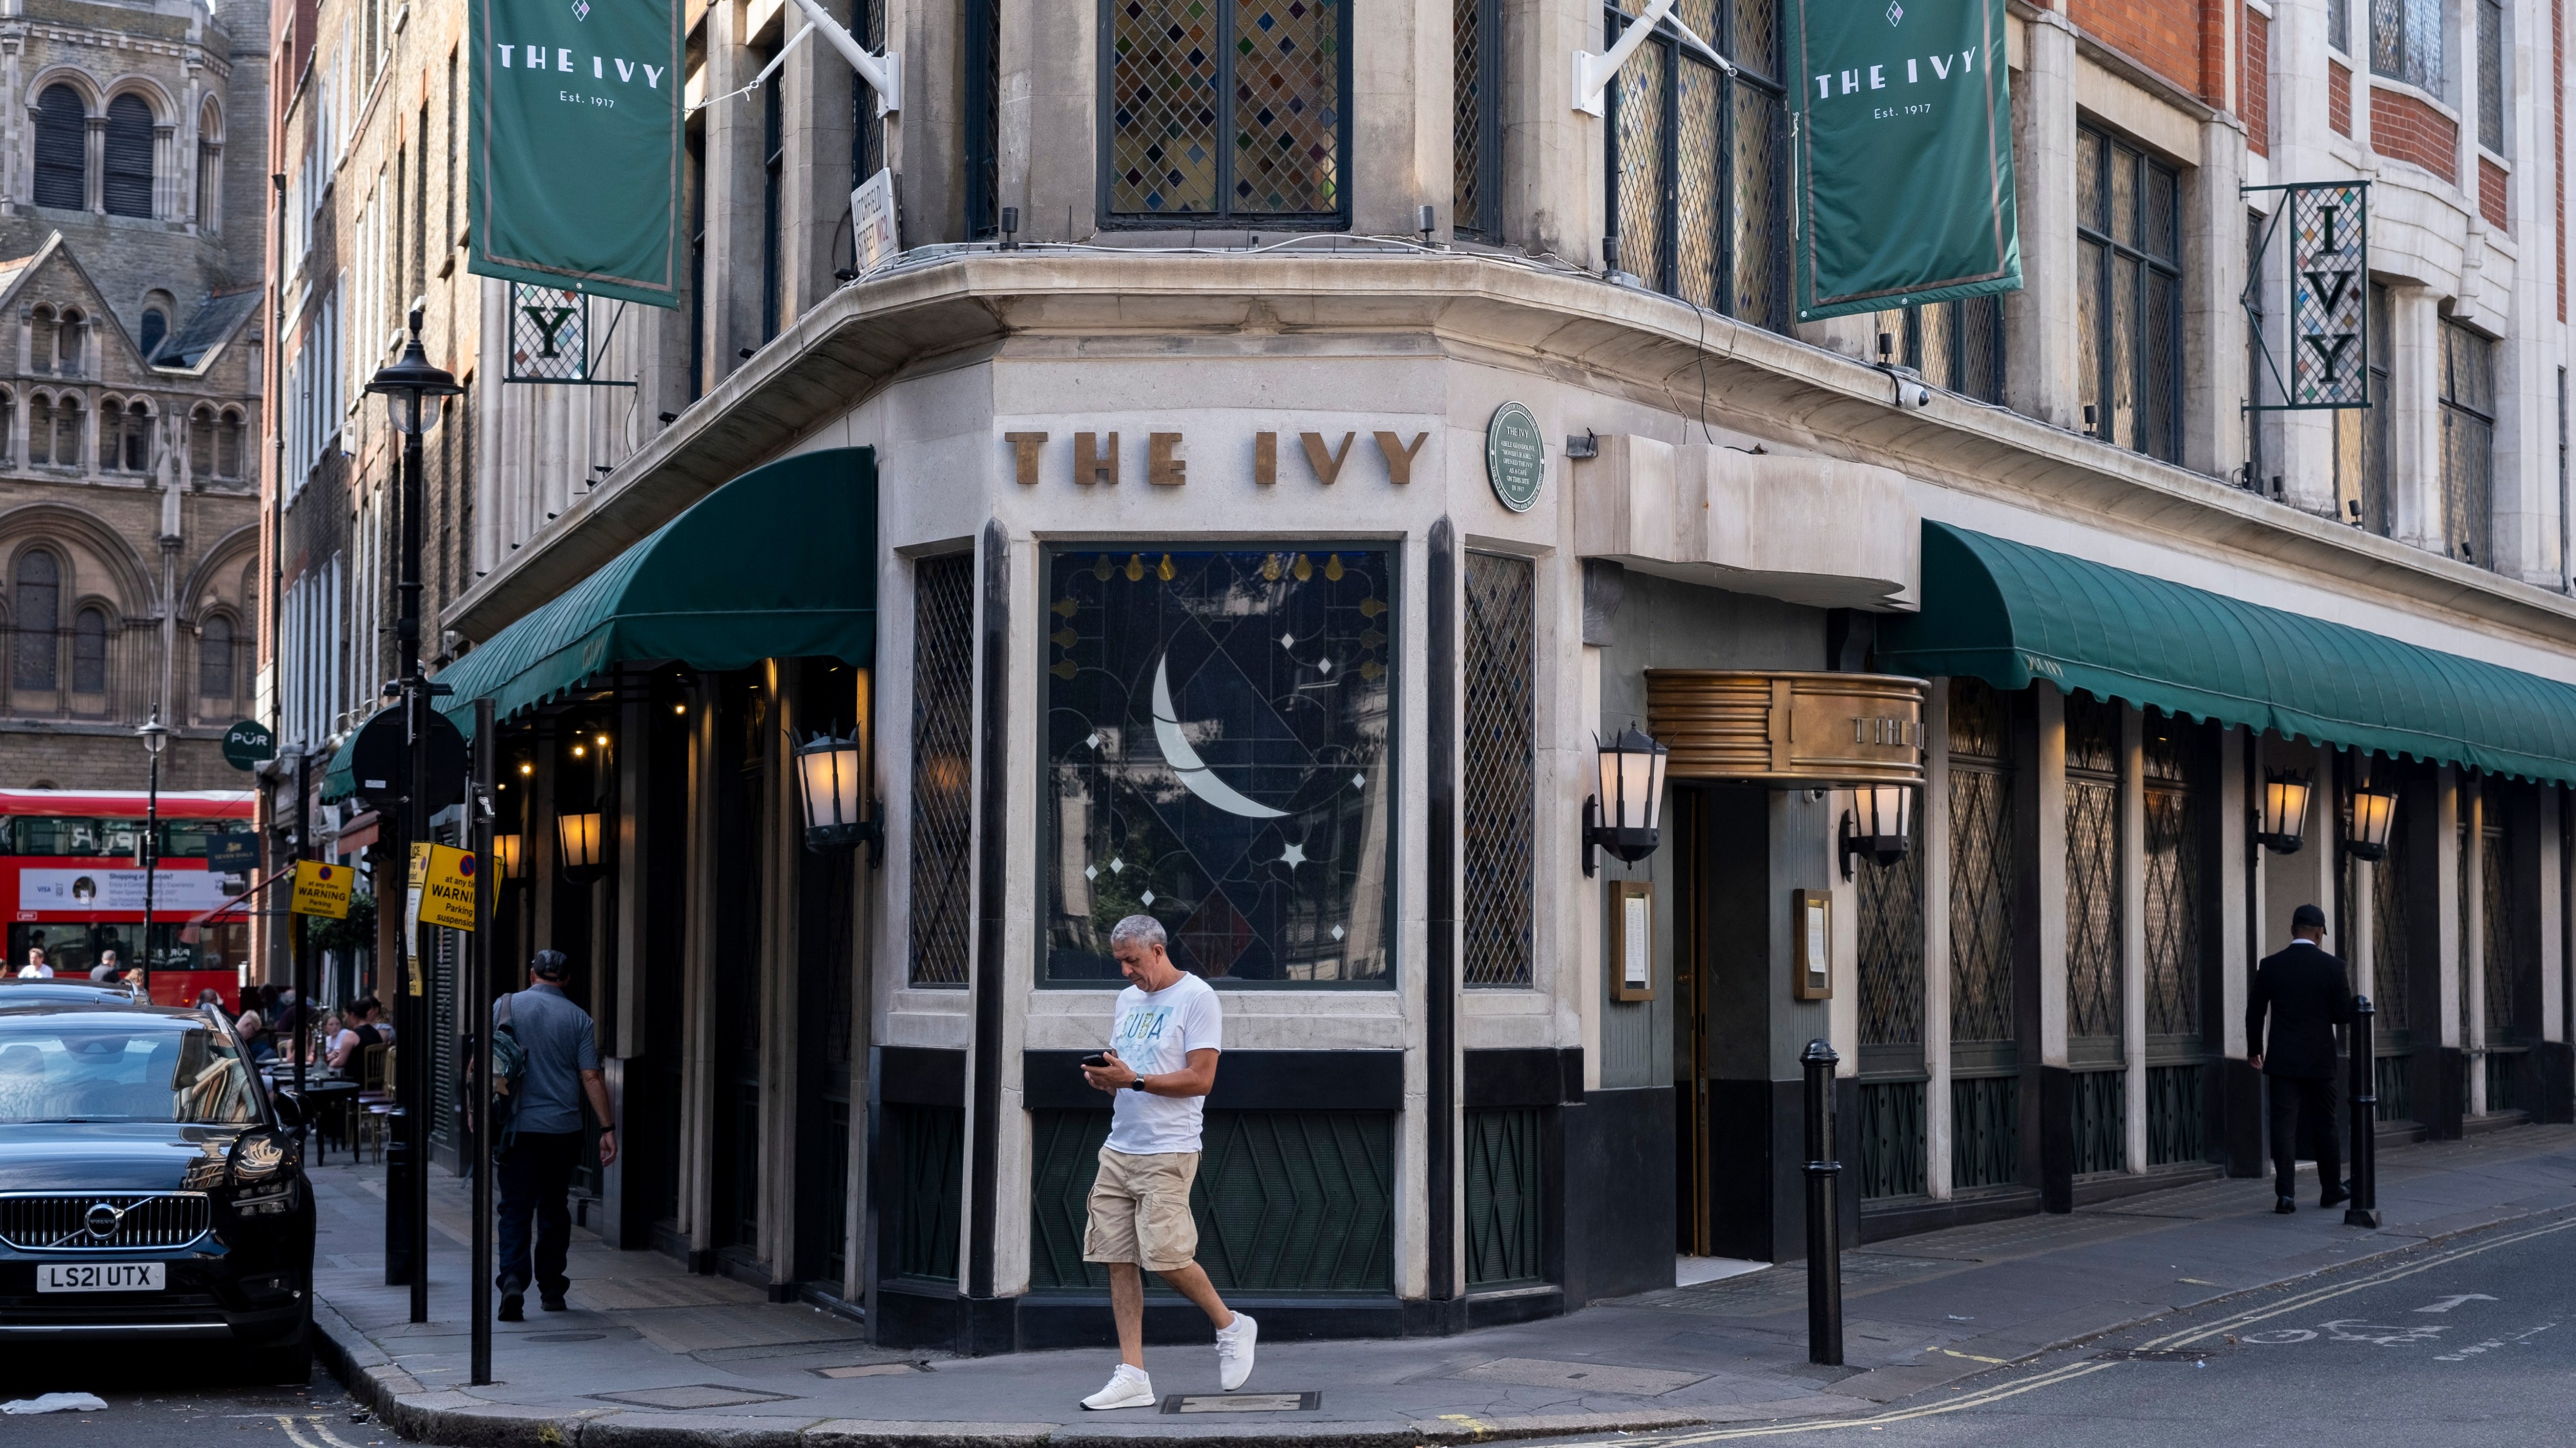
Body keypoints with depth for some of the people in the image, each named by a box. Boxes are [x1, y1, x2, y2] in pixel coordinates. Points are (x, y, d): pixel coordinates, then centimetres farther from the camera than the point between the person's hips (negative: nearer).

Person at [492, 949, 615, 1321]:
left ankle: (513, 1279, -21)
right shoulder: (578, 1018, 0)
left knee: (516, 1208, -1)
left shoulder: (505, 1006, 0)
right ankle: (551, 1288, 19)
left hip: (517, 1126, -1)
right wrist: (607, 1128, 1)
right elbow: (591, 1078, -3)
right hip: (563, 1127, 1)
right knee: (554, 1208, 14)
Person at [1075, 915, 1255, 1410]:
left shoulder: (1197, 997, -6)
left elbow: (1201, 1079, -13)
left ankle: (1231, 1326, 12)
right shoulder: (1128, 999, 18)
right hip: (1118, 1148, 7)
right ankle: (1132, 1376, 3)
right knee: (1119, 1260, 1)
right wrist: (1102, 1077, 0)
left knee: (1166, 1257, -13)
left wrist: (1133, 1080, -18)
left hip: (1167, 1153, -7)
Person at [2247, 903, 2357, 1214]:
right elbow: (2345, 1014, -5)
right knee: (2325, 1126, 14)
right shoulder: (2333, 967, -7)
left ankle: (2286, 1194, -10)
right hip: (2320, 1060, 0)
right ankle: (2332, 1189, 26)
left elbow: (2255, 1012, 3)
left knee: (2284, 1124, -1)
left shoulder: (2270, 966, -3)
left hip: (2283, 1059, 0)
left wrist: (2255, 1049, 16)